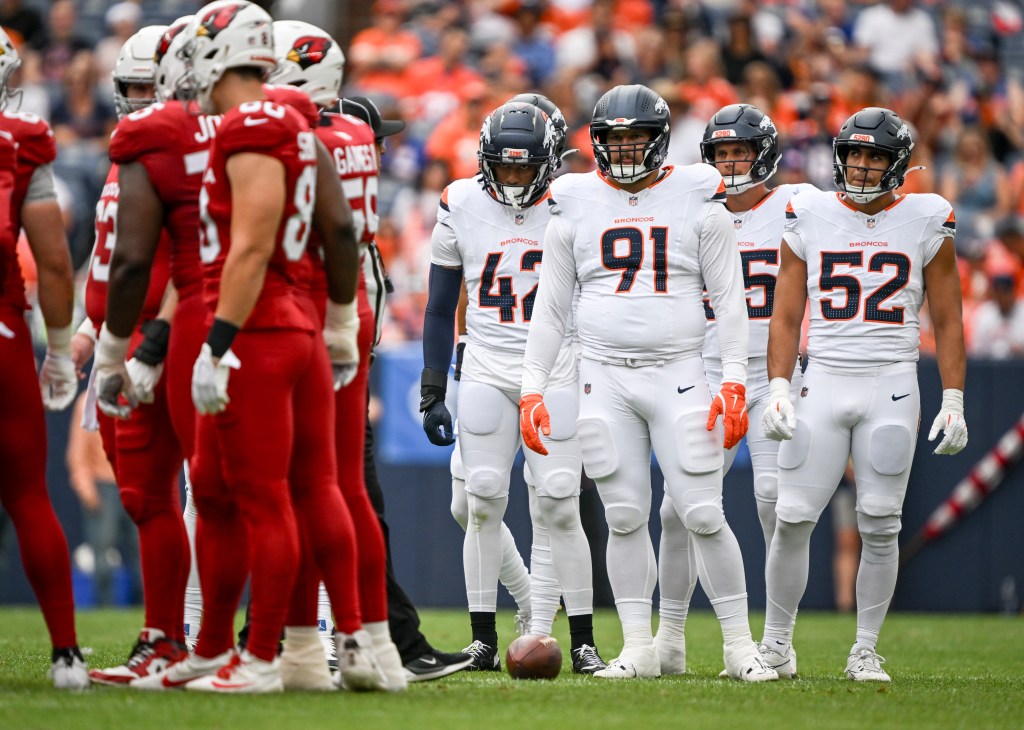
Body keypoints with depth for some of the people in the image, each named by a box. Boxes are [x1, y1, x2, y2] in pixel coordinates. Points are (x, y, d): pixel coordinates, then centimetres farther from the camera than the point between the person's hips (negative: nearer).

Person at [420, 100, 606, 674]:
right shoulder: (462, 209, 2)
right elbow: (441, 310, 9)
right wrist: (432, 393, 5)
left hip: (557, 377, -1)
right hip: (486, 374, 1)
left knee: (561, 509, -5)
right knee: (485, 505, -3)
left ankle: (584, 641, 0)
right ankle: (483, 639, 2)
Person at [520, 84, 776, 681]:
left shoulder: (697, 201, 2)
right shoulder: (575, 205, 7)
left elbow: (730, 298, 2)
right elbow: (551, 307, 12)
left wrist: (734, 384, -6)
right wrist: (534, 388, 6)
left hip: (678, 374, -2)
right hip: (604, 379, 2)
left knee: (704, 514, -7)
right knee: (626, 517, 2)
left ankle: (740, 645, 2)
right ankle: (639, 649, 9)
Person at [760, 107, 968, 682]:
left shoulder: (926, 222, 3)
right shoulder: (810, 218, 5)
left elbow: (948, 321, 5)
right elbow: (786, 316, 7)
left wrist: (954, 402, -1)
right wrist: (778, 390, -4)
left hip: (892, 387, -1)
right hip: (824, 381, 1)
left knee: (880, 527, -1)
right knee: (794, 520, -4)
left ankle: (866, 651, 10)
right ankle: (776, 644, 9)